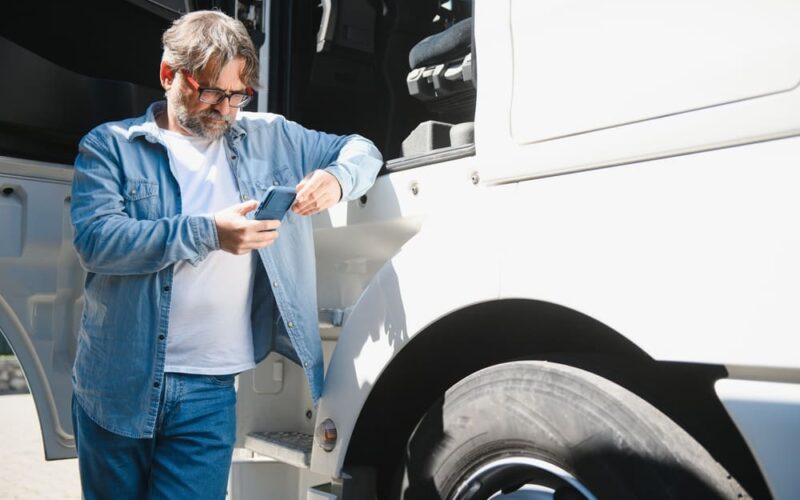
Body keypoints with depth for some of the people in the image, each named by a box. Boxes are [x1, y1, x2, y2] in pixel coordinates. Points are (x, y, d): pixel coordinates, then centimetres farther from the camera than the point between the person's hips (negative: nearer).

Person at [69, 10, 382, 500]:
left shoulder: (269, 137, 8)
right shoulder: (110, 146, 1)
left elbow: (361, 149, 14)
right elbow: (96, 241, -14)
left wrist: (336, 178, -10)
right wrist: (208, 233, -25)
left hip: (210, 390, 1)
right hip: (117, 385, 0)